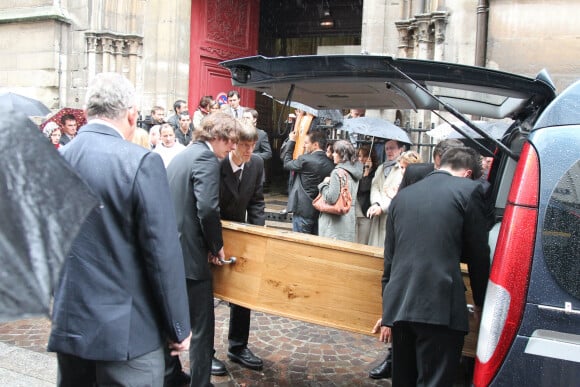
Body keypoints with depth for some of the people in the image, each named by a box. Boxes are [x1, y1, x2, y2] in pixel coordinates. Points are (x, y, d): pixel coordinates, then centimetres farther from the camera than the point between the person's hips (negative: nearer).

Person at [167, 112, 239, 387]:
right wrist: (216, 246, -10)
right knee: (202, 326, 2)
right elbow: (207, 209, -25)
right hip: (190, 254, -10)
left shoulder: (181, 156, 16)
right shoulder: (206, 158, -13)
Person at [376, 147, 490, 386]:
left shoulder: (402, 196, 17)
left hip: (398, 305, 6)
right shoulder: (469, 190, 1)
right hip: (440, 307, -5)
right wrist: (480, 303, 17)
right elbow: (478, 254, 3)